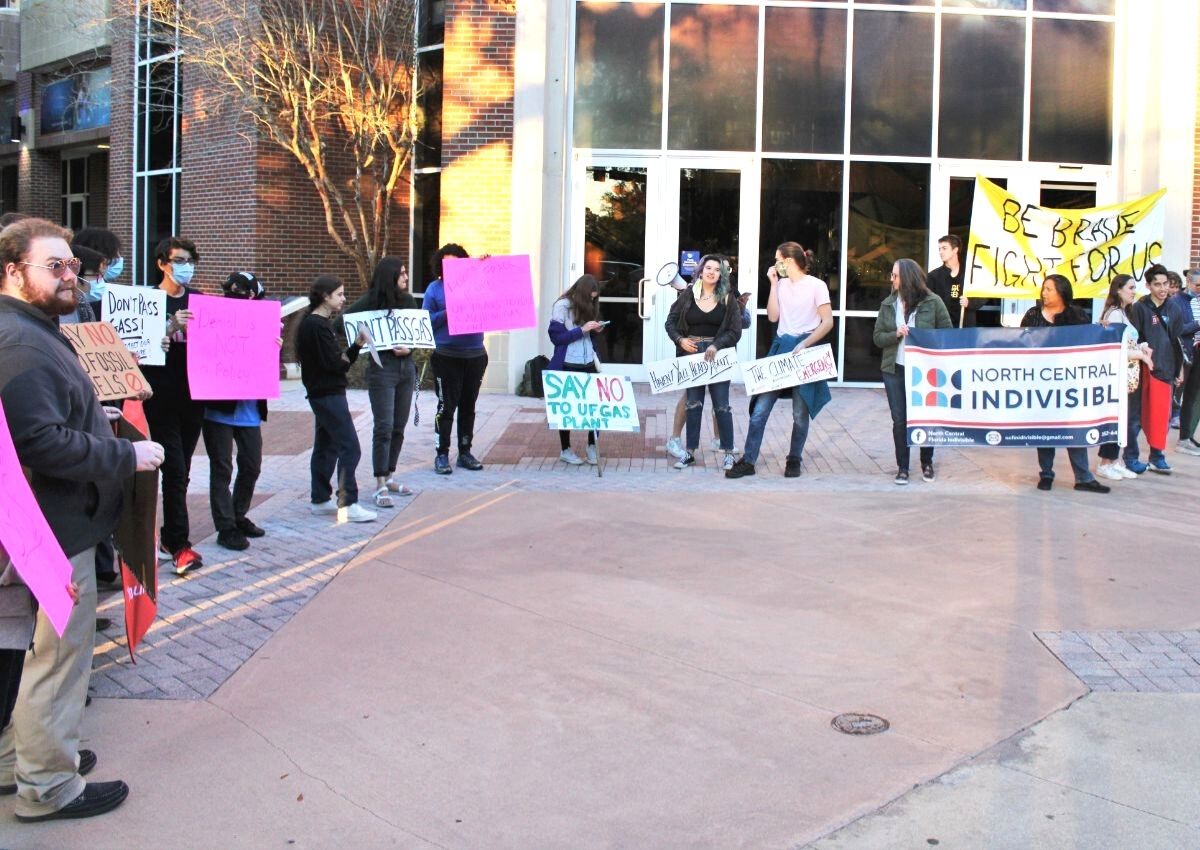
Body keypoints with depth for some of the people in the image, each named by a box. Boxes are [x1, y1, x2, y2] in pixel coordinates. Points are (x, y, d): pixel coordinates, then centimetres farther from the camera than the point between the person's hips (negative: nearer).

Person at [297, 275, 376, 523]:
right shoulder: (318, 326, -16)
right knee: (349, 447, -10)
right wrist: (346, 359, -2)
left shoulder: (311, 323, 15)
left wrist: (357, 346, -3)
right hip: (328, 394, -11)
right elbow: (334, 363, -22)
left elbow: (340, 360, 11)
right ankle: (348, 504, -9)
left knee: (326, 446, 15)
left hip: (322, 393, 11)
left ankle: (320, 500, 22)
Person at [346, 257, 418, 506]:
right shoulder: (371, 302, -6)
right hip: (382, 368, -5)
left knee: (399, 427, 11)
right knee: (384, 427, -7)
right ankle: (380, 486, -2)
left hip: (406, 367, 5)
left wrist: (409, 348, -9)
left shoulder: (408, 300, 8)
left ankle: (390, 477, 23)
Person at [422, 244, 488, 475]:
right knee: (447, 406, -2)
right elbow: (426, 321, -1)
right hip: (447, 357, -3)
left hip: (475, 355, 3)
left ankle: (465, 452, 21)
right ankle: (442, 454, 5)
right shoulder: (435, 288, 2)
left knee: (468, 406, 11)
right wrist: (449, 313, -16)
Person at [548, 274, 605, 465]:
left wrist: (594, 330, -1)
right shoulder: (562, 306, -9)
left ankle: (592, 446, 11)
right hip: (568, 366, -6)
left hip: (587, 364, 6)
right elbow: (556, 337, -14)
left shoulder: (586, 307, 12)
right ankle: (565, 450, 17)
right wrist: (582, 330, -19)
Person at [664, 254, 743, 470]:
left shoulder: (728, 298, -1)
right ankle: (690, 452, 15)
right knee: (693, 403, 8)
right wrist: (680, 339, -13)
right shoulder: (688, 295, 2)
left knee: (721, 404, 1)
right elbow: (671, 321, 4)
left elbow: (735, 330, -5)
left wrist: (716, 346, -18)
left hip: (717, 355, -1)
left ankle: (729, 452, 10)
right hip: (692, 354, 2)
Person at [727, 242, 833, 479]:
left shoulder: (816, 285, -3)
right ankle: (748, 461, 1)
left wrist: (804, 344, -16)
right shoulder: (782, 284, 13)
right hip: (780, 347, 5)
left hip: (803, 351, -4)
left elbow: (828, 322, -7)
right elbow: (773, 316, 6)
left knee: (800, 412, 3)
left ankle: (794, 460, 19)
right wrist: (774, 283, 3)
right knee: (760, 408, -2)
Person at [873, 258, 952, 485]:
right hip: (895, 370, 2)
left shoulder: (933, 302, -5)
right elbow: (878, 338, 4)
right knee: (899, 420, 4)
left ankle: (927, 463, 27)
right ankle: (902, 467, 14)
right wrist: (896, 334, -15)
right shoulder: (888, 304, 5)